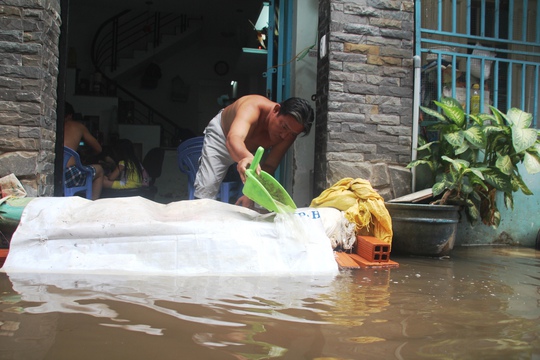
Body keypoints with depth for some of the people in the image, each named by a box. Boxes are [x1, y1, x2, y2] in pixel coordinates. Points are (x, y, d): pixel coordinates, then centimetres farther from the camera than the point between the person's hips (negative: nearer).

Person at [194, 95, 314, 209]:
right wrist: (247, 158, -85)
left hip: (252, 150, 4)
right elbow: (233, 138, -63)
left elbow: (269, 167, -28)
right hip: (221, 135, -3)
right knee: (207, 186, -15)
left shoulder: (289, 134, -30)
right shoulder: (253, 107, -44)